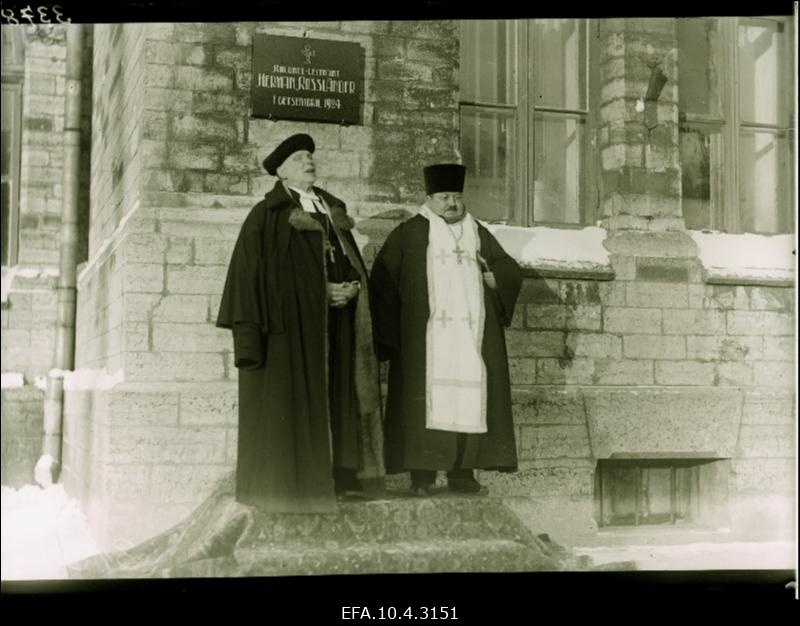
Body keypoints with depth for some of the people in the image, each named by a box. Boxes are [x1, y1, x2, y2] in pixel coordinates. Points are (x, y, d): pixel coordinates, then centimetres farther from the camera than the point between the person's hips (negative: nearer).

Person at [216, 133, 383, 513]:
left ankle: (332, 477, 10)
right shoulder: (267, 214, -1)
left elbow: (352, 263, 18)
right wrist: (251, 329, -14)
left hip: (333, 324, 6)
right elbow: (250, 269, -6)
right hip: (290, 321, -6)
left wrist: (352, 287, -3)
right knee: (289, 400, -5)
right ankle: (285, 485, 2)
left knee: (333, 396, 4)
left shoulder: (333, 211, 17)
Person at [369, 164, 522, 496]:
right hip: (427, 332, -4)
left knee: (470, 399, 0)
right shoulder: (410, 233, 5)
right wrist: (391, 327, -7)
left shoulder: (478, 234, 17)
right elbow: (382, 279, 2)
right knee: (429, 397, -7)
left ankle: (461, 472, 5)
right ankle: (422, 473, -5)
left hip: (473, 332, 4)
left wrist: (494, 276, -3)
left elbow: (511, 270, 20)